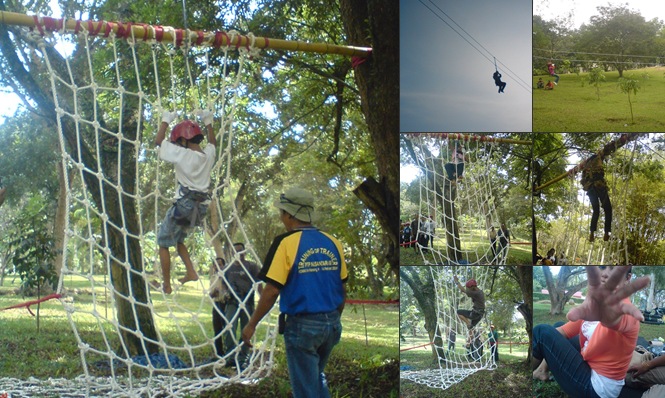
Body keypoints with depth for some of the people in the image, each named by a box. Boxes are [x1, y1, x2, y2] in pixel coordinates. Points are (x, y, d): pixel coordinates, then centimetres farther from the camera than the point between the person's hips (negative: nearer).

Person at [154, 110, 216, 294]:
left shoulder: (182, 154, -13)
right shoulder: (208, 154, 4)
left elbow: (158, 141, -2)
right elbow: (213, 142, 30)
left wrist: (165, 121, 11)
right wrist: (208, 122, 34)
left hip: (183, 204, -7)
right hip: (199, 206, 7)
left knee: (163, 244, 6)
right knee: (178, 239, 27)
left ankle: (166, 285, 7)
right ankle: (191, 272, 13)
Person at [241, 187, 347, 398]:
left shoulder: (286, 243, -13)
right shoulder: (333, 242, 2)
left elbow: (272, 290, -16)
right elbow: (343, 288, 8)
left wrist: (251, 325, -6)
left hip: (302, 326, -6)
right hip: (331, 324, 6)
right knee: (317, 378, 27)